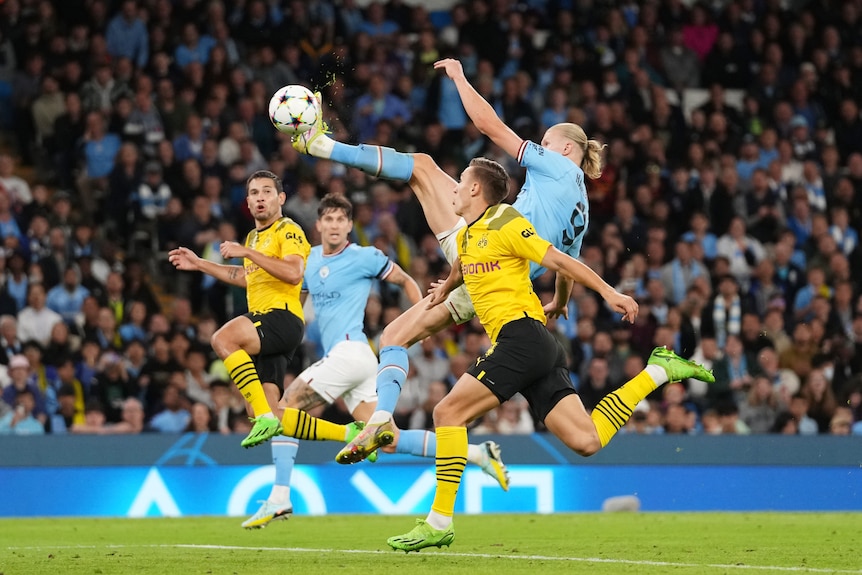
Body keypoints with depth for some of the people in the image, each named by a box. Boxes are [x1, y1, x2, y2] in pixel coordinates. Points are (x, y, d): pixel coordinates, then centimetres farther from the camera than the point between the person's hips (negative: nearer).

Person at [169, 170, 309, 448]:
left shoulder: (288, 231, -3)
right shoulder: (253, 237, 25)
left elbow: (293, 273, -21)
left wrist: (248, 253, -20)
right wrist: (199, 264, 40)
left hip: (282, 316, -9)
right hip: (262, 321, 9)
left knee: (222, 339, -32)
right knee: (267, 414, -2)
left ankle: (265, 417, -35)